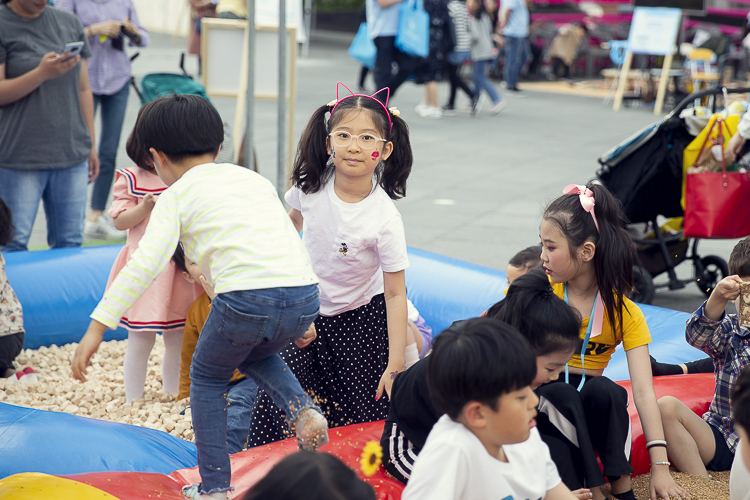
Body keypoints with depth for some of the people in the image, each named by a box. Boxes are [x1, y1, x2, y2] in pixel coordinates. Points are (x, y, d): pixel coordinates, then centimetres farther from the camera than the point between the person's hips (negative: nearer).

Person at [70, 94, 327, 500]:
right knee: (257, 355, 36)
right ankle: (303, 410, 11)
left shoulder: (176, 195, 11)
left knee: (207, 377, 22)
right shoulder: (255, 178, 28)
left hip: (246, 298, -5)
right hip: (305, 295, 5)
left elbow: (144, 264, -3)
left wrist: (97, 327, -5)